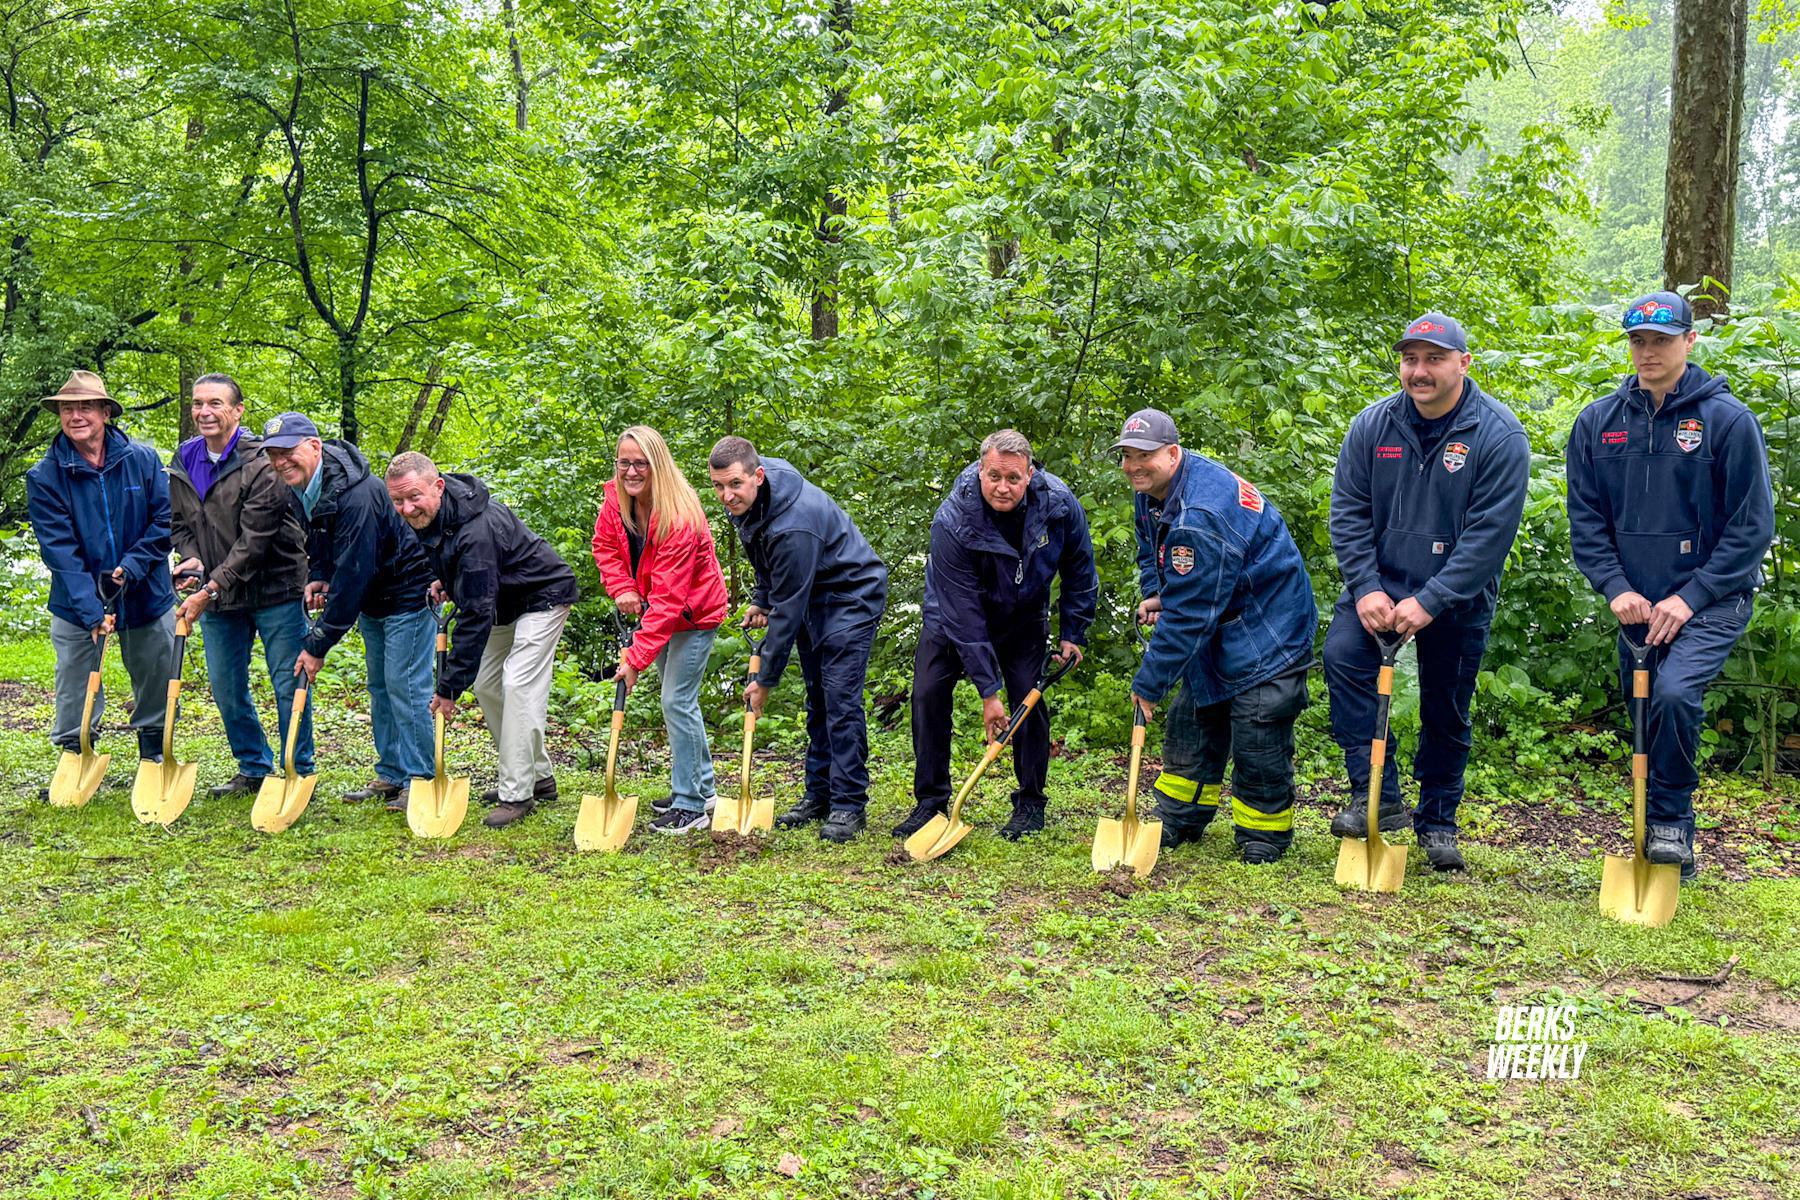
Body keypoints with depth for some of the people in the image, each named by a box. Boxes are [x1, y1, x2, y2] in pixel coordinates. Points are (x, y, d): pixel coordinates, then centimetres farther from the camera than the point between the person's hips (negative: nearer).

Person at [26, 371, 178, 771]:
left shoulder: (143, 459, -6)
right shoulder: (44, 476, -9)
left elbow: (165, 521, -4)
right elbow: (60, 551, -15)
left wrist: (130, 568, -18)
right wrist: (91, 611, -24)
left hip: (147, 598, 1)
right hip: (77, 604, -1)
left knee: (156, 688, 13)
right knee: (75, 693, 4)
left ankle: (154, 762, 31)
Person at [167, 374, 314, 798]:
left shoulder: (260, 464, -17)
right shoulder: (183, 462, 5)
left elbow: (253, 542, -20)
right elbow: (180, 523, 17)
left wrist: (210, 590, -21)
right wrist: (191, 557, -4)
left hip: (273, 590, -6)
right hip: (216, 595, 7)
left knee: (287, 686, 1)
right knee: (226, 688, 13)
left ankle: (299, 774, 13)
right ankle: (253, 769, 28)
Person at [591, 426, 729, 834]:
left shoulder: (680, 518, -33)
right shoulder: (615, 499, -11)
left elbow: (667, 599, -35)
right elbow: (605, 545, 6)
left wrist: (637, 657, -36)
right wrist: (621, 588, -12)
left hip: (694, 615, -8)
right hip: (655, 612, 8)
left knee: (676, 701, -11)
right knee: (679, 700, 17)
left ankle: (691, 807, -1)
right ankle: (702, 788, 32)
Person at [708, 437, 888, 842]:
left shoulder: (792, 526, -36)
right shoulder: (746, 501, -8)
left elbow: (788, 610, -29)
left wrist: (766, 678, -22)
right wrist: (761, 598, 9)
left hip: (851, 594, -9)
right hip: (811, 595, 9)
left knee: (840, 699, -14)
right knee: (816, 699, 11)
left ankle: (848, 805, -8)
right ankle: (819, 795, 18)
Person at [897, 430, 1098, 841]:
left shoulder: (1059, 504, -26)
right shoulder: (952, 521, -34)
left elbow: (1079, 570, -5)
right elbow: (964, 614, -31)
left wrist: (1073, 633, -3)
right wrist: (988, 691, -30)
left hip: (1023, 614, 2)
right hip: (954, 612, -1)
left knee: (1029, 698, -9)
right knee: (928, 694, -10)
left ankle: (1030, 804, 8)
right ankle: (930, 802, 4)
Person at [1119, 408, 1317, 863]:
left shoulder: (1200, 516, -33)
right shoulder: (1151, 491, 0)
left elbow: (1188, 614, -30)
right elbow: (1151, 550, 22)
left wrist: (1148, 683, -23)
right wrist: (1153, 594, 0)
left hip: (1267, 630, -10)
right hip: (1217, 628, 10)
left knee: (1257, 739, -8)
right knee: (1191, 722, 13)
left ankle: (1264, 834, 9)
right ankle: (1179, 822, 24)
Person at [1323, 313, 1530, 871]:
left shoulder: (1498, 435, -13)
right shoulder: (1373, 425, -3)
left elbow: (1490, 534, -18)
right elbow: (1348, 511, -2)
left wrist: (1428, 602, -23)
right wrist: (1365, 589, -14)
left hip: (1457, 599, -2)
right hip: (1380, 585, 2)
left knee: (1446, 713, 8)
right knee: (1342, 654, -23)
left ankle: (1437, 822, 28)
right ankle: (1376, 795, -16)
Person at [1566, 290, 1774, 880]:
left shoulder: (1728, 419, -6)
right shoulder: (1597, 422, 5)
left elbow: (1752, 525, -7)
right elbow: (1585, 517, 6)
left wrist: (1689, 597, -14)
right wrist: (1617, 588, -8)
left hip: (1711, 602, -4)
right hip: (1636, 606, 5)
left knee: (1675, 693, -28)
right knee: (1644, 717, 10)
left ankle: (1669, 822, -8)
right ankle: (1670, 851, 28)